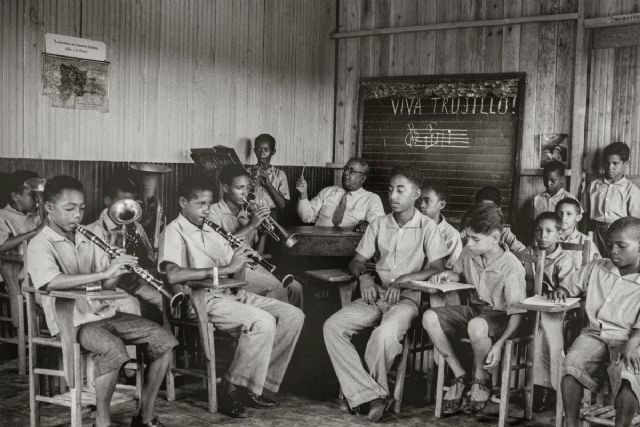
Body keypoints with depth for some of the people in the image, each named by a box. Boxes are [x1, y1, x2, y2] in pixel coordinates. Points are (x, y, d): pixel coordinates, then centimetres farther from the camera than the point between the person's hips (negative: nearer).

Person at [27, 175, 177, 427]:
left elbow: (106, 286, 11)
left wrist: (118, 270, -12)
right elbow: (51, 282, -27)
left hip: (103, 312, 7)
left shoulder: (87, 240, 15)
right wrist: (105, 272, -30)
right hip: (72, 321, -7)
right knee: (113, 349, -35)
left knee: (163, 340, -5)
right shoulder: (40, 244, -7)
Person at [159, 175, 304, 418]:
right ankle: (234, 391, -15)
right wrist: (224, 269, -24)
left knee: (293, 315, -3)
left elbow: (234, 265, 21)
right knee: (263, 322, -29)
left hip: (228, 293, 8)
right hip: (201, 300, -8)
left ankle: (261, 385, 0)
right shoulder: (174, 231, -6)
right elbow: (173, 275, -24)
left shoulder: (210, 232, 20)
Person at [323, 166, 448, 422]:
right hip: (376, 295, 5)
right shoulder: (379, 224, 14)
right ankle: (374, 394, -23)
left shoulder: (427, 227, 1)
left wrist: (402, 281, -20)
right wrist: (364, 276, -9)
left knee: (385, 334, -37)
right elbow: (357, 260, 15)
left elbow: (437, 269, -8)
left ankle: (360, 393, -14)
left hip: (407, 298, -5)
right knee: (332, 326, -20)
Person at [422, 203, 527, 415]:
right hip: (473, 309, 6)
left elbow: (517, 312, -21)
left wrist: (500, 343, -33)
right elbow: (460, 274, 22)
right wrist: (450, 274, -3)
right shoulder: (469, 253, -2)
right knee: (430, 317, -18)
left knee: (477, 326, -41)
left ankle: (481, 379, -10)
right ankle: (460, 376, -6)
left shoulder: (511, 266, -20)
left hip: (499, 316, -6)